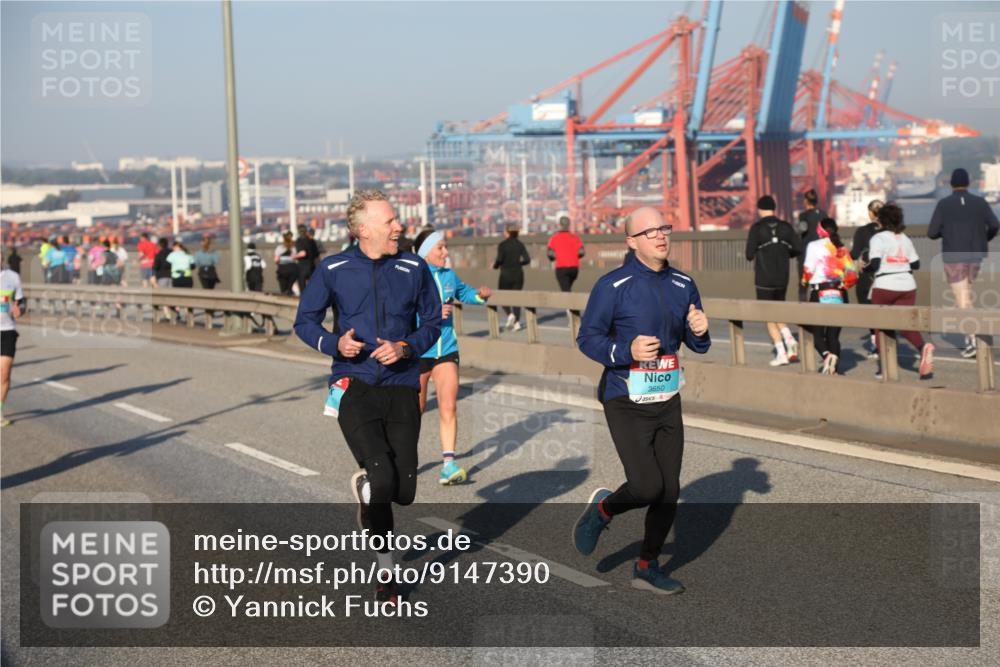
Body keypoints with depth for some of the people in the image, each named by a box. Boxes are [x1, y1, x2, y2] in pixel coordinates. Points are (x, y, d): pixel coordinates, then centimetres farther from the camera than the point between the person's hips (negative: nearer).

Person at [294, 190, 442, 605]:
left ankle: (365, 486, 39)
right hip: (354, 388, -2)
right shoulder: (333, 270, 0)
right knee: (382, 480, -19)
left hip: (401, 388, 2)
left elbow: (432, 322, 12)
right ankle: (386, 570, 4)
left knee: (403, 491, 0)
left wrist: (405, 348, -8)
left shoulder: (413, 268, 3)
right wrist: (334, 344, -12)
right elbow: (304, 321, 8)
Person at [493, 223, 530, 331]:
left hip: (506, 274, -3)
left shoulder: (502, 244, -9)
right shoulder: (520, 245, 3)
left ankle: (510, 314, -15)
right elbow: (527, 259, -2)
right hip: (518, 274, 4)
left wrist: (495, 265, 4)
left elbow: (499, 259, -17)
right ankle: (517, 322, -3)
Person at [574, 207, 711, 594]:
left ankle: (646, 568, 24)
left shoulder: (683, 285, 7)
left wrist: (699, 332, -9)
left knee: (669, 492, 6)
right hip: (626, 404, -6)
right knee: (647, 487, -16)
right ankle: (603, 509, 17)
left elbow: (696, 345, 14)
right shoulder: (613, 286, -10)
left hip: (668, 402, 6)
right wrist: (626, 351, -25)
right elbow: (587, 338, -9)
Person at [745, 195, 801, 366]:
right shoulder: (785, 226, 2)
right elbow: (798, 248, -2)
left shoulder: (756, 228, -10)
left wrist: (753, 255, 11)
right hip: (782, 279, 4)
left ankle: (781, 353, -2)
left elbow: (750, 255, -12)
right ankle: (790, 340, -1)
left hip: (764, 280, -4)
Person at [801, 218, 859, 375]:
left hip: (820, 294, -4)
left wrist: (805, 281, 12)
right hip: (840, 296, 4)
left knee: (816, 332, 3)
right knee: (833, 334, 10)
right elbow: (852, 276, 7)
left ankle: (827, 355, -24)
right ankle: (833, 367, 5)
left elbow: (808, 270, -8)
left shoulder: (814, 246, -2)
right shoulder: (842, 249, 11)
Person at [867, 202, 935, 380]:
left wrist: (864, 268, 5)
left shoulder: (879, 238, -5)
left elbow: (874, 264, -14)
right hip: (907, 286, 4)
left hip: (884, 287, -4)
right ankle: (923, 346, -29)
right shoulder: (905, 239, 13)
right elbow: (916, 264, 14)